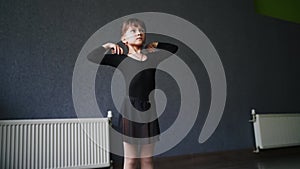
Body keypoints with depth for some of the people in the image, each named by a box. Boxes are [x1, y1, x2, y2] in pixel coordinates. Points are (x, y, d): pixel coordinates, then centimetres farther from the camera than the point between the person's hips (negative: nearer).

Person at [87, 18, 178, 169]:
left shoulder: (152, 56, 9)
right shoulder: (121, 58, -1)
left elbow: (173, 48, 25)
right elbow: (91, 57, -8)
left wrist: (155, 45, 17)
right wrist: (107, 45, -1)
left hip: (149, 111, 4)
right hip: (131, 110, -3)